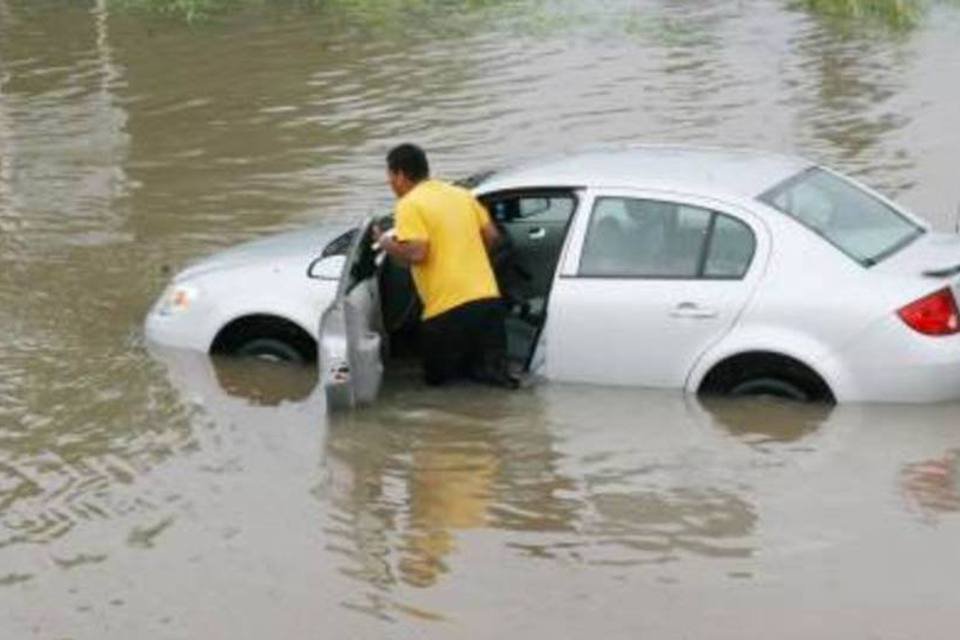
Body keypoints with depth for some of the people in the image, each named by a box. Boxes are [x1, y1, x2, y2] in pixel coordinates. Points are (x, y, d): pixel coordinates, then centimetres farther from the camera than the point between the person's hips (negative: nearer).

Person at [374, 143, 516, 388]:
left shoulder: (410, 205, -5)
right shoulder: (462, 194, 15)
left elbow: (416, 254, -15)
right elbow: (492, 236, 17)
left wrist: (386, 244, 3)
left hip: (448, 309, -6)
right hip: (489, 300, 6)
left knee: (438, 377, 13)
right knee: (489, 367, 20)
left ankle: (479, 370, -14)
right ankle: (491, 368, -13)